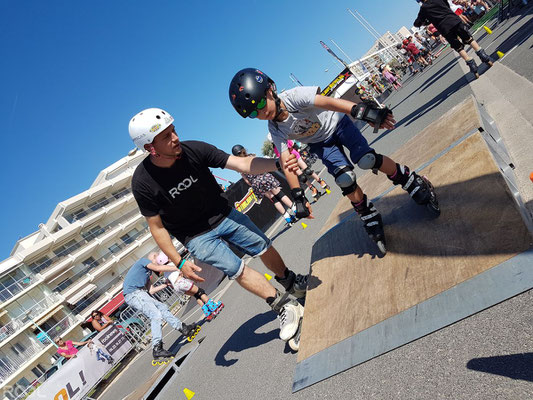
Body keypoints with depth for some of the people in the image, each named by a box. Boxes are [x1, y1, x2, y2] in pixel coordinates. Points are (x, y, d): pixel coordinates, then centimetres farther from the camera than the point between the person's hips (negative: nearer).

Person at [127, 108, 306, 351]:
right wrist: (179, 262, -15)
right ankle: (285, 308, 6)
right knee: (238, 271, -8)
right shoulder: (143, 183, -24)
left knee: (264, 249, 7)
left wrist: (278, 164, -39)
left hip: (224, 214, 3)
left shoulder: (193, 149, -21)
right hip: (197, 236, -2)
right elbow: (157, 227, -13)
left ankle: (293, 284, 33)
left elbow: (242, 164, -25)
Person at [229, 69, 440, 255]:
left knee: (366, 160, -24)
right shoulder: (275, 129, -19)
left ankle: (410, 180, 2)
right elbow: (286, 162, -22)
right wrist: (298, 197, -27)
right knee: (345, 180, -18)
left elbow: (328, 102, -46)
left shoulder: (294, 96, -32)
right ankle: (371, 221, 4)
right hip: (320, 143, 3)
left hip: (337, 124, -2)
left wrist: (360, 110, -60)